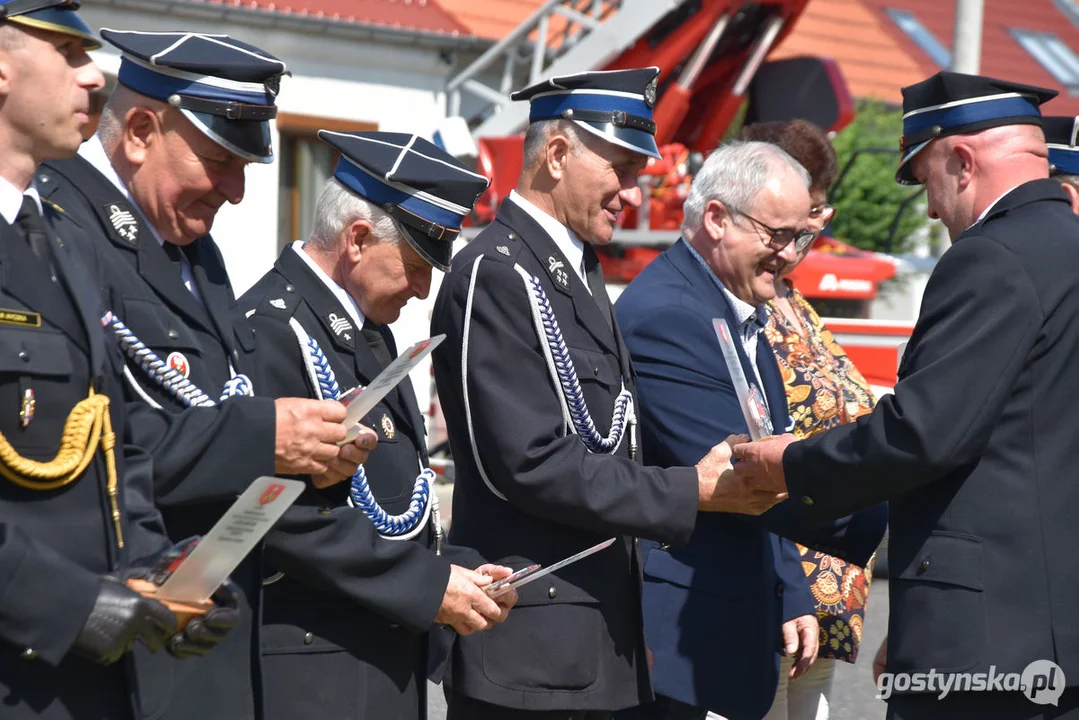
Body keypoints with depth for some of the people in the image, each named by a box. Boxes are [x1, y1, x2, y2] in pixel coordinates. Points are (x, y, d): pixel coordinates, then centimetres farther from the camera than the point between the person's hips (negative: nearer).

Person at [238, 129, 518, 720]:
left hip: (393, 661, 9)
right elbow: (285, 515, -22)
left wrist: (455, 570, 5)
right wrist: (427, 584, -17)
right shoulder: (269, 329, -15)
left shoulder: (371, 333, 16)